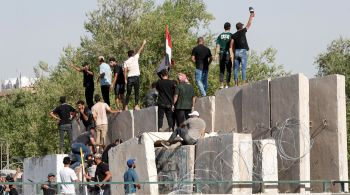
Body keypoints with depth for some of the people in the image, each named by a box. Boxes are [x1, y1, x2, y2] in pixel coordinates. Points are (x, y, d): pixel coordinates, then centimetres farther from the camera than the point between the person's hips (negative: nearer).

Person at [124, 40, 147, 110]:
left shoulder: (126, 62, 4)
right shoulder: (135, 58, 1)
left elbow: (125, 71, -4)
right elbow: (140, 51, 14)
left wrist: (125, 79, -1)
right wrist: (143, 44, 27)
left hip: (129, 78, 2)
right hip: (136, 77, -2)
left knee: (128, 93, 6)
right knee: (137, 92, 3)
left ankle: (125, 106, 1)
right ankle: (136, 105, -4)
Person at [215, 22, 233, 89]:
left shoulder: (220, 35, 9)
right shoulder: (231, 35, -1)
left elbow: (217, 46, 4)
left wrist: (216, 54, 3)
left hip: (221, 54, 3)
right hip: (228, 54, -3)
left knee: (221, 70, 7)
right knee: (228, 70, 0)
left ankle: (221, 85, 1)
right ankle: (227, 84, -7)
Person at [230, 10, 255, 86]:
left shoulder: (234, 35, 9)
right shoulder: (242, 31, 0)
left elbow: (231, 45, 3)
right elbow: (248, 24, 7)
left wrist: (231, 54, 4)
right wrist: (251, 16, 20)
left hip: (236, 52, 4)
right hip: (243, 51, -4)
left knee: (236, 68, 3)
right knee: (244, 68, -7)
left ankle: (236, 83, -1)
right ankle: (244, 82, -13)